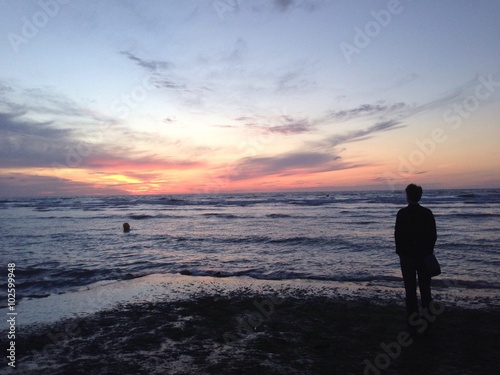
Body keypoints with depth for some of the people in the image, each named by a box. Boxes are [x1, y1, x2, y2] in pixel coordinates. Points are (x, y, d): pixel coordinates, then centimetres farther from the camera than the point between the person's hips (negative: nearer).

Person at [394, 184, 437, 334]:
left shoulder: (402, 213, -12)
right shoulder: (427, 213, -3)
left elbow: (398, 235, -10)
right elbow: (434, 235, 1)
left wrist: (400, 252, 3)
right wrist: (428, 251, 12)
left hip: (407, 256, -2)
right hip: (425, 255, 3)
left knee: (410, 291, 5)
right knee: (425, 289, 14)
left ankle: (413, 324, 9)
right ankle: (427, 321, 22)